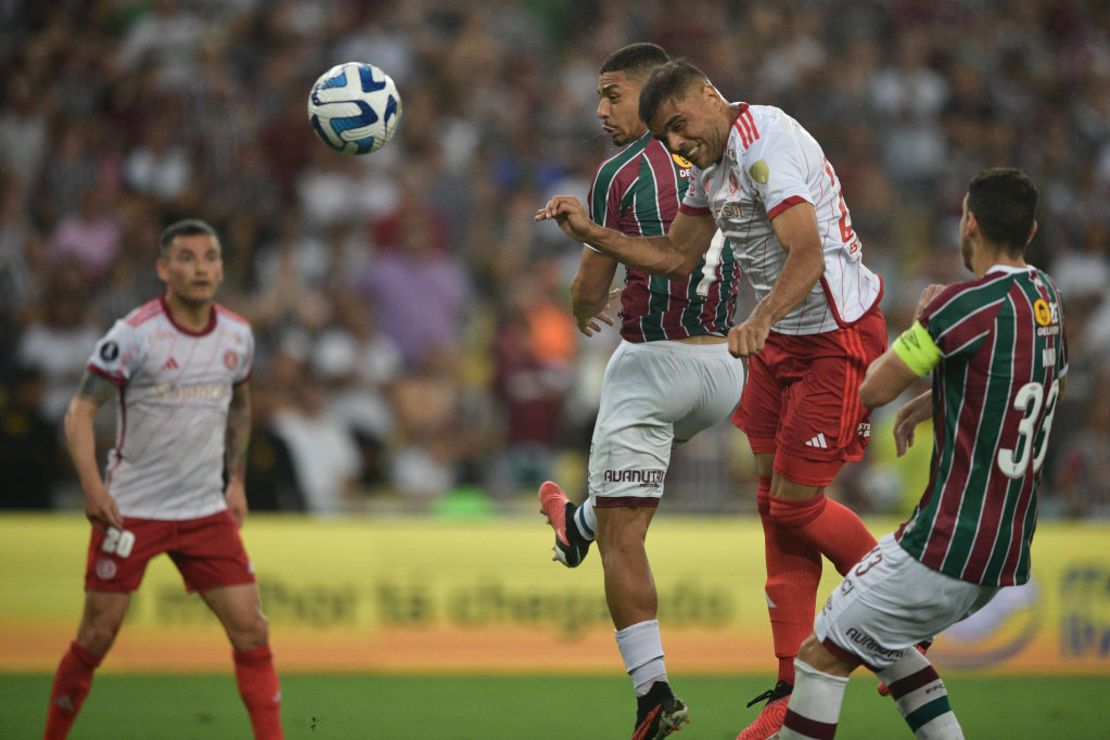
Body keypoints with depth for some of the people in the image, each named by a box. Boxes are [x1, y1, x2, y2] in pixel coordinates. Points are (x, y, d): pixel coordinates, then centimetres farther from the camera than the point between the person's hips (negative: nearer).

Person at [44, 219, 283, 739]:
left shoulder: (238, 335, 3)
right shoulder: (135, 334, -13)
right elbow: (80, 410, -13)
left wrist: (236, 480, 14)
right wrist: (92, 485, -24)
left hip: (207, 511, 4)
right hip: (130, 510, -4)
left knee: (250, 629, -4)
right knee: (98, 635, -1)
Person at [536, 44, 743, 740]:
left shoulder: (619, 172, -10)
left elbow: (590, 288, -4)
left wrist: (586, 312, 19)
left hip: (654, 362, -6)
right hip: (725, 369, 7)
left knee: (622, 535, -2)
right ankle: (579, 525, 61)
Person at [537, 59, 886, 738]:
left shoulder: (765, 143, -21)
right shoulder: (715, 165, 10)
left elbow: (807, 256, -30)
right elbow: (676, 256, 16)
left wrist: (761, 320, -44)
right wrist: (589, 233, 5)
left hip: (837, 338, -10)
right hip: (781, 340, 10)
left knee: (795, 504, -6)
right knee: (776, 506, 6)